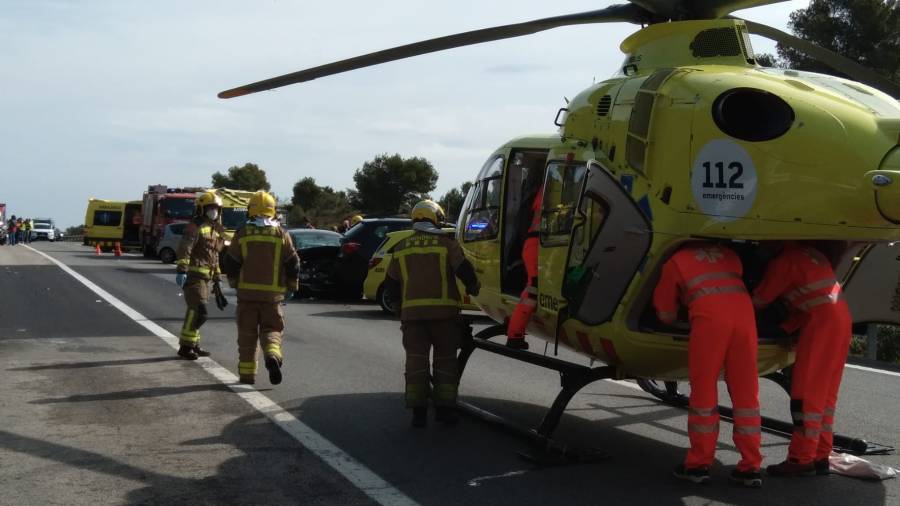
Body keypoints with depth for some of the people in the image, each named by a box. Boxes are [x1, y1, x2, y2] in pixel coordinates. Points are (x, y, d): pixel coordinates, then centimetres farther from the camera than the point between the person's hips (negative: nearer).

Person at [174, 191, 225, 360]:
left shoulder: (215, 229, 20)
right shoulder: (195, 226, -9)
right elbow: (184, 249, -20)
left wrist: (217, 278, 25)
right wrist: (181, 270, -29)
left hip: (205, 277, 9)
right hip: (194, 274, -9)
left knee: (195, 311, 14)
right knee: (198, 311, -14)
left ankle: (193, 344, 21)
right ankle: (185, 346, -9)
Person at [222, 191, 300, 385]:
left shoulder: (242, 234, -2)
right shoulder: (282, 235, 0)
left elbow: (230, 263, 0)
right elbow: (293, 264, 0)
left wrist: (234, 282, 17)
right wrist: (292, 286, 13)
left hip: (247, 292, 0)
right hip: (272, 294, 0)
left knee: (247, 334, 9)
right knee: (271, 329, 9)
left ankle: (247, 373, 12)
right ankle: (273, 355, -20)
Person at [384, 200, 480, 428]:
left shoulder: (401, 247, 10)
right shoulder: (446, 244, -1)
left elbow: (391, 283, 12)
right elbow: (464, 270, -6)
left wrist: (400, 303, 26)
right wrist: (473, 288, 13)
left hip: (411, 312, 2)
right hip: (443, 311, -2)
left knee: (416, 360, 6)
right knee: (445, 360, 9)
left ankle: (418, 411, 4)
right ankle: (445, 408, 10)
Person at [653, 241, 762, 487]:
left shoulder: (675, 261, 22)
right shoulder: (727, 253, 32)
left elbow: (666, 314, 25)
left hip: (709, 315, -3)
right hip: (744, 310, 3)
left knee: (704, 390, 5)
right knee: (746, 392, 8)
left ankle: (699, 464, 9)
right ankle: (751, 466, 10)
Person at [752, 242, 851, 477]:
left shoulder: (785, 260, -5)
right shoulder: (809, 253, 21)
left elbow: (760, 299, 2)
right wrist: (788, 325, 18)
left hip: (822, 321, -9)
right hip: (842, 318, 9)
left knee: (807, 393, -6)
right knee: (825, 393, 12)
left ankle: (802, 459, -5)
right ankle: (820, 456, 15)